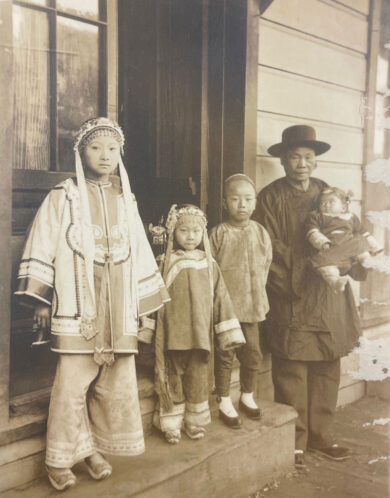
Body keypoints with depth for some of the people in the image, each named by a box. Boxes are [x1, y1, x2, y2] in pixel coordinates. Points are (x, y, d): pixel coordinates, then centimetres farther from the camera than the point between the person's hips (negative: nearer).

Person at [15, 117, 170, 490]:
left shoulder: (125, 200, 13)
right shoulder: (63, 197, 0)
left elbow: (139, 253, 15)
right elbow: (41, 249, -2)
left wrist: (144, 303, 14)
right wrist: (41, 300, -6)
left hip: (118, 312, 4)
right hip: (76, 312, -4)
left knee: (116, 384, 7)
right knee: (71, 385, -2)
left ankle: (94, 447, 25)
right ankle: (61, 459, 15)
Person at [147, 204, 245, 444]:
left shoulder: (210, 265, 3)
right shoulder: (166, 264, -2)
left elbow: (221, 298, 6)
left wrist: (228, 333, 4)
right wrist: (148, 329, 2)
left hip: (201, 334, 2)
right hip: (173, 334, -1)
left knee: (198, 379, 9)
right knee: (173, 379, 7)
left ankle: (195, 421, 26)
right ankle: (172, 423, 22)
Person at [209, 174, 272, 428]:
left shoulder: (261, 233, 4)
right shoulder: (219, 233, -7)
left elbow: (266, 266, 11)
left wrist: (259, 297, 7)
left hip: (252, 305, 4)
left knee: (253, 354, 12)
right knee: (224, 354, 5)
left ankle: (247, 396, 33)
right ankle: (225, 402, 21)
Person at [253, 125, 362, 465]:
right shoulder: (270, 198, -1)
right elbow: (269, 249, -8)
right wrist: (307, 267, -16)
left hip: (329, 300, 5)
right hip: (290, 301, -5)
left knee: (327, 370, 10)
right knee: (291, 372, 0)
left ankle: (320, 435, 26)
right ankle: (294, 442, 14)